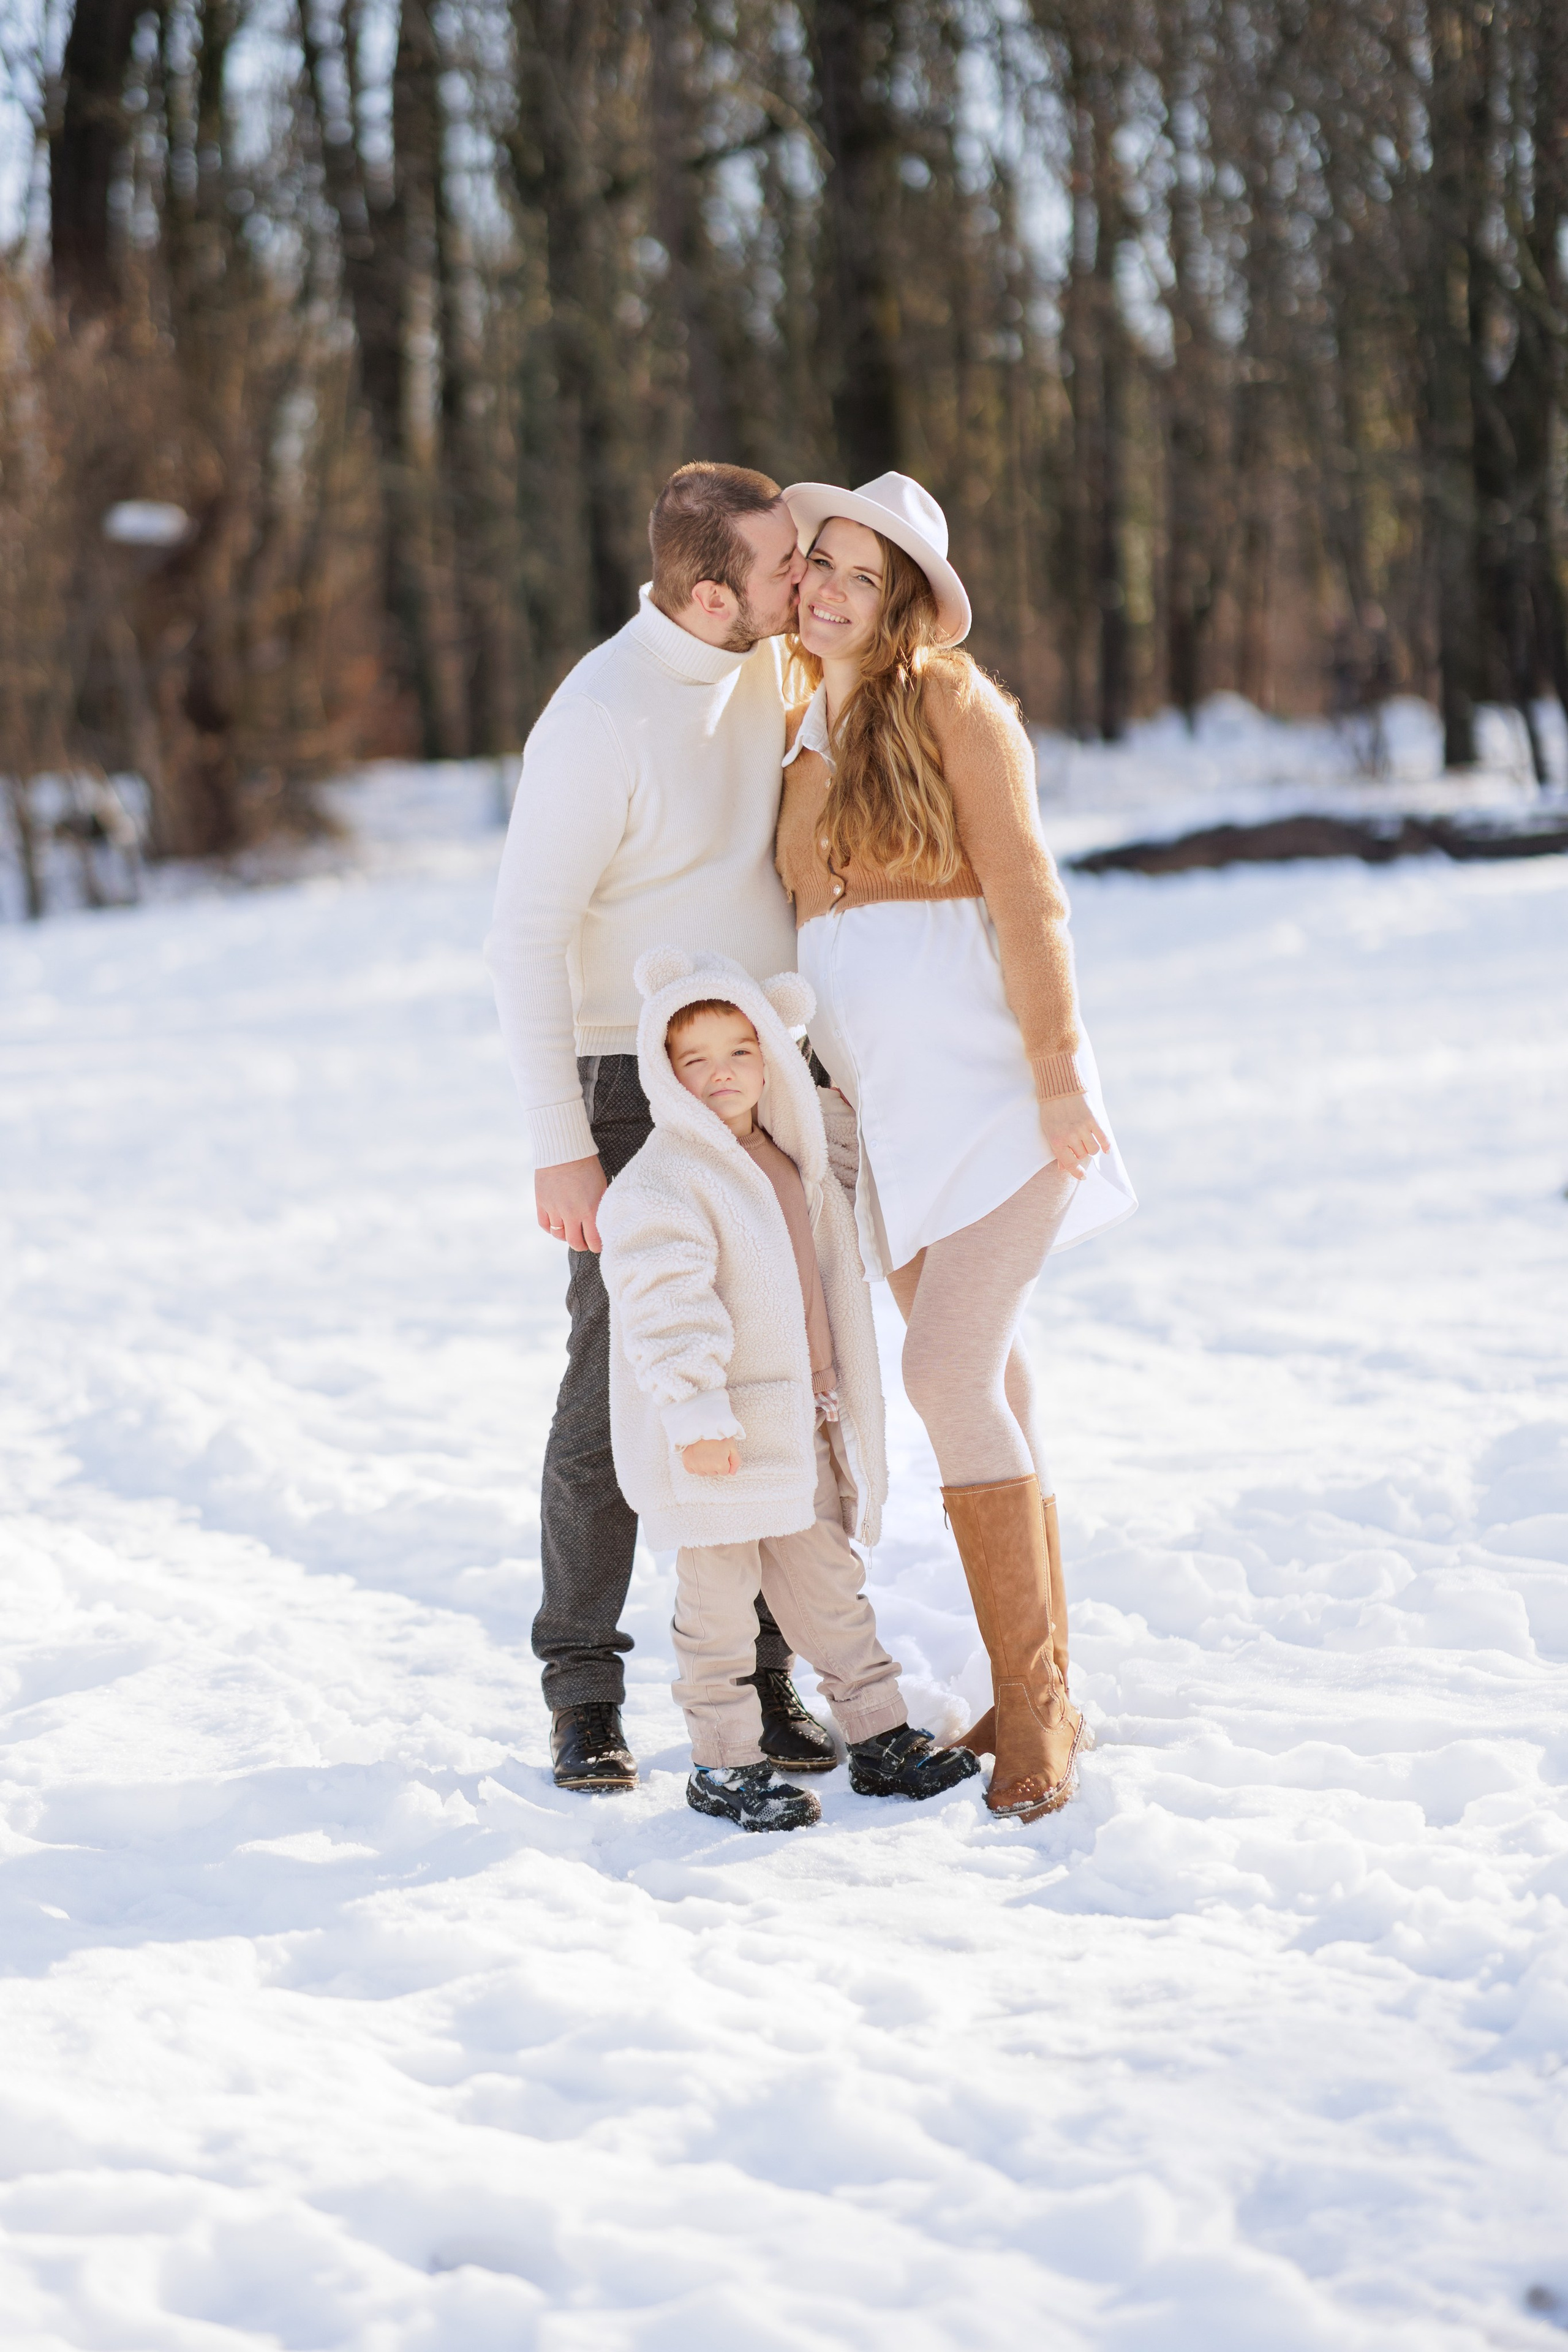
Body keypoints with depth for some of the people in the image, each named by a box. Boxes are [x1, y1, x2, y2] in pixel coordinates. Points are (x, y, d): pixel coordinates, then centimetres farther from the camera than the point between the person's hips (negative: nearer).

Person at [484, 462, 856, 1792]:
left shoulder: (768, 659, 3)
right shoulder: (600, 719, -20)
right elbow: (527, 936, -18)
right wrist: (560, 1146, -21)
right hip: (643, 1094, -6)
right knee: (620, 1390, -4)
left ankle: (755, 1676, 14)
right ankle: (586, 1695, 8)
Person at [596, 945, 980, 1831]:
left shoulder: (795, 1162, 12)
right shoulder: (659, 1185, -16)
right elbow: (665, 1304, -24)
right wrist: (696, 1414, -30)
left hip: (802, 1425, 8)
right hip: (713, 1443, -7)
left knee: (829, 1579, 15)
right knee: (720, 1594, 1)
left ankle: (880, 1734, 24)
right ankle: (725, 1762, 10)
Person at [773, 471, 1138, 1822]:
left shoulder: (949, 705, -5)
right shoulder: (802, 744, 15)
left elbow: (1024, 896, -11)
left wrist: (1058, 1072, -17)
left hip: (994, 1089, -6)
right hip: (887, 1110, 7)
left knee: (948, 1372, -16)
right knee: (984, 1391, 9)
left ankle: (1037, 1702, -9)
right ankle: (1040, 1691, 16)